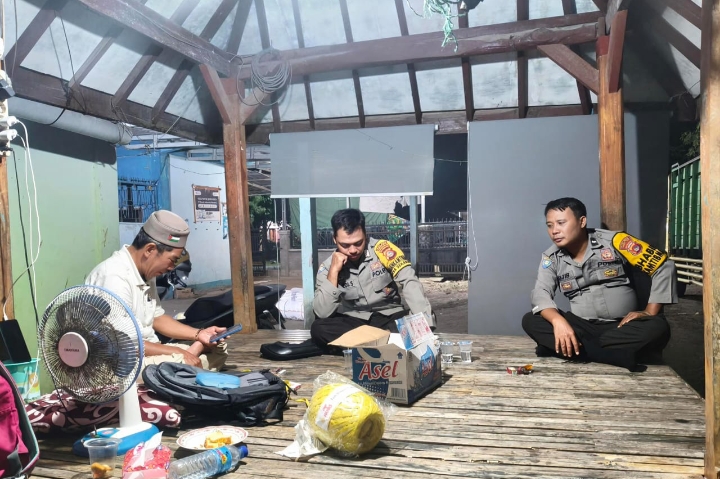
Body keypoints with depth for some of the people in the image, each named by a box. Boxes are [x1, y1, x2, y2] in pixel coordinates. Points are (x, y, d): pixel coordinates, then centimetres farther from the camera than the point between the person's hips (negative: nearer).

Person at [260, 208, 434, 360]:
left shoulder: (382, 249, -14)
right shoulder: (328, 267, -8)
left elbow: (409, 283, -21)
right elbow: (322, 313, -16)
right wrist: (334, 272, -24)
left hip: (391, 318, -1)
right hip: (354, 322, 1)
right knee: (319, 328, -25)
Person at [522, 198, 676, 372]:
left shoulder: (613, 242, -8)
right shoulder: (551, 258, 0)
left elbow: (664, 266, -5)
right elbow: (541, 292, -13)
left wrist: (650, 312, -13)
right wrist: (558, 321, -33)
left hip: (622, 326, -1)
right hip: (582, 327, 2)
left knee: (658, 328, -32)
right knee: (531, 321, -22)